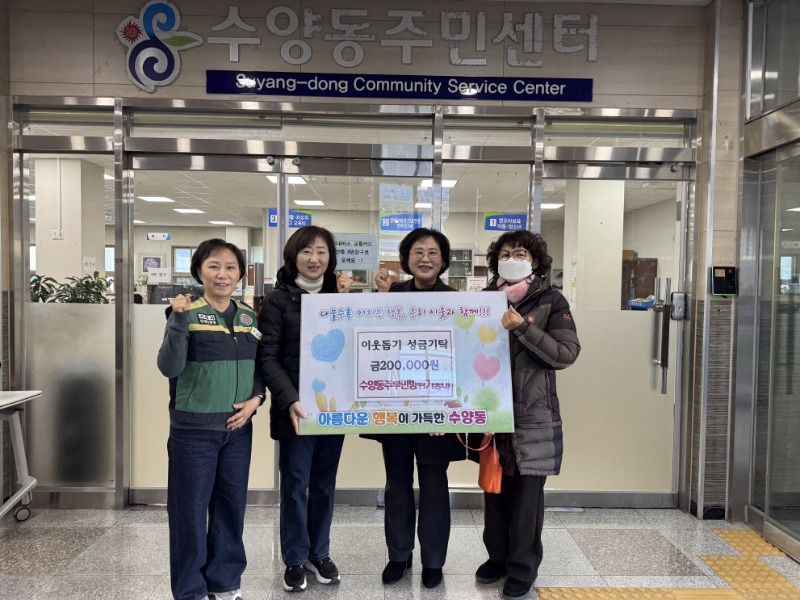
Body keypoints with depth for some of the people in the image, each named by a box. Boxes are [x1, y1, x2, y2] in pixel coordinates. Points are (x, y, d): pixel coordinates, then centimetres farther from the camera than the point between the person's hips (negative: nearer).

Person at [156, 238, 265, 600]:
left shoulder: (249, 316, 6)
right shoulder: (187, 314, -8)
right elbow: (169, 367, -16)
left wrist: (256, 399, -4)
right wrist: (178, 319, -27)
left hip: (238, 427, 5)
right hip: (193, 428, -4)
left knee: (231, 505, 14)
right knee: (190, 508, 6)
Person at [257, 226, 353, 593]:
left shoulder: (338, 295, 8)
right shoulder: (278, 300, -4)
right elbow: (268, 357, -10)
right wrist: (290, 400, -21)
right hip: (296, 407, -3)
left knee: (324, 484, 15)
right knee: (295, 485, 7)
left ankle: (319, 553, 32)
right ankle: (295, 559, 25)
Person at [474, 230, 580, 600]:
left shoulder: (551, 301, -3)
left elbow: (567, 354, -13)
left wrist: (521, 327, -19)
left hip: (532, 414, -3)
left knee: (527, 492, 5)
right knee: (494, 487, 13)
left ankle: (523, 567, 22)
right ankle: (498, 557, 31)